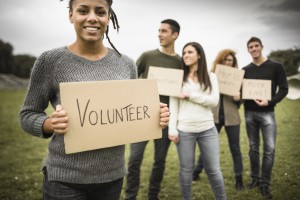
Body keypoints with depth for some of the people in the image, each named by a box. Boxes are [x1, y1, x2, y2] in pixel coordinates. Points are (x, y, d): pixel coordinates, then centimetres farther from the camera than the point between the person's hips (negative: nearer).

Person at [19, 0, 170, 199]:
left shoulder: (127, 64, 1)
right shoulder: (50, 61, -9)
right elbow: (28, 114, -3)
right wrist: (50, 124, -23)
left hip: (113, 175, 4)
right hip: (65, 179, -3)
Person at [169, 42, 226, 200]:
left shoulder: (211, 77, 7)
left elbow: (214, 101, -6)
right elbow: (173, 105, -1)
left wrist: (189, 95, -12)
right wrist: (172, 129, -9)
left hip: (207, 129, 1)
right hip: (184, 130, 0)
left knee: (213, 169, 8)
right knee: (186, 169, 8)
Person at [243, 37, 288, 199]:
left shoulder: (276, 67, 0)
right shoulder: (245, 70, 9)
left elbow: (284, 89, -4)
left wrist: (269, 101, -19)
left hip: (267, 113, -2)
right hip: (249, 113, 3)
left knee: (269, 149, -5)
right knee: (253, 148, 10)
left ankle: (265, 183, 6)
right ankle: (255, 178, 23)